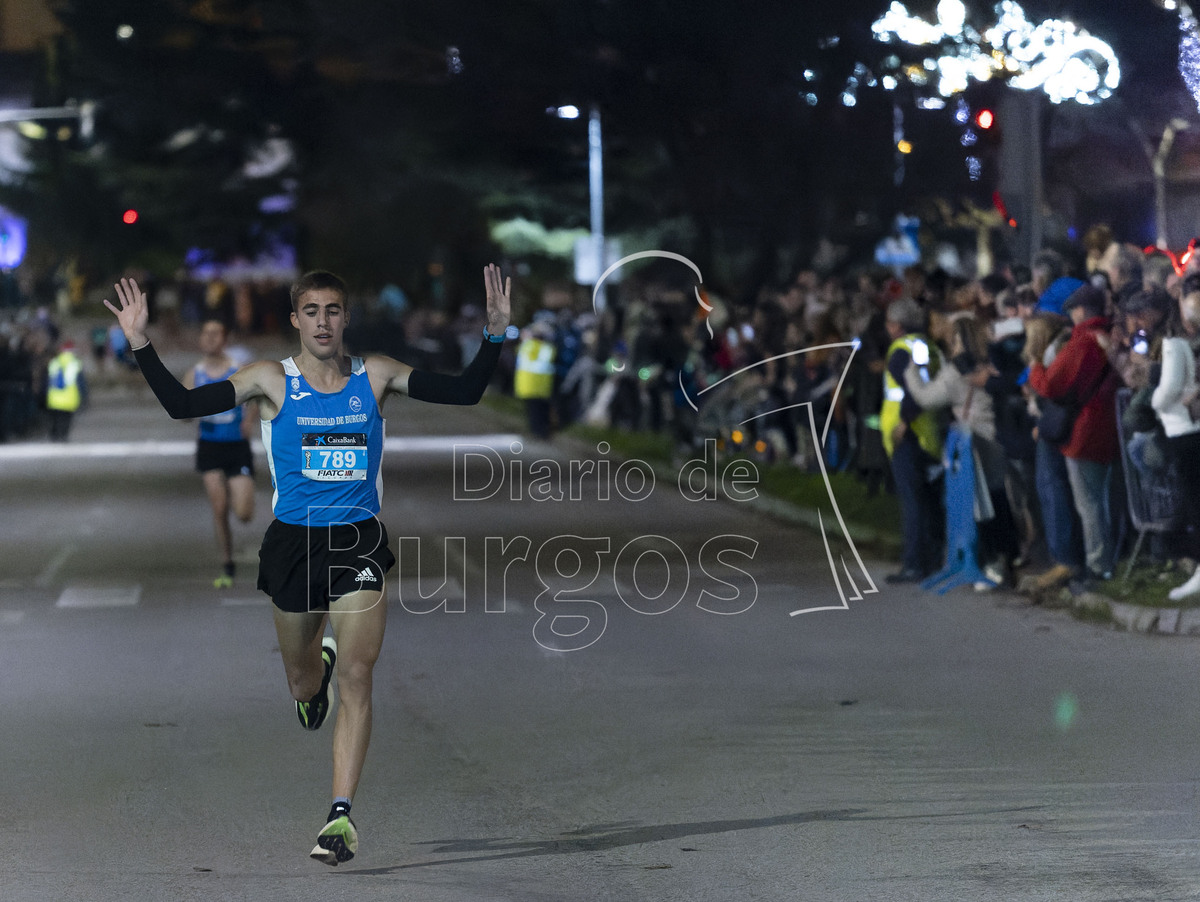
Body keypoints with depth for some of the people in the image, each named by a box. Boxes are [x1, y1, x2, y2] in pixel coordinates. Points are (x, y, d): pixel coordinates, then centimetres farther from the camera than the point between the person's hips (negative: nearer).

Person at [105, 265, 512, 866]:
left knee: (356, 678, -12)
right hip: (294, 541, 1)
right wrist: (140, 344, -18)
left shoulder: (376, 377, 1)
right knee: (303, 682, 16)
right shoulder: (272, 381, -2)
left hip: (359, 544, -1)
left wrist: (495, 334, -14)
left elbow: (464, 391, -1)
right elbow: (182, 405, -7)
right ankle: (319, 661, 56)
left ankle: (341, 814, -11)